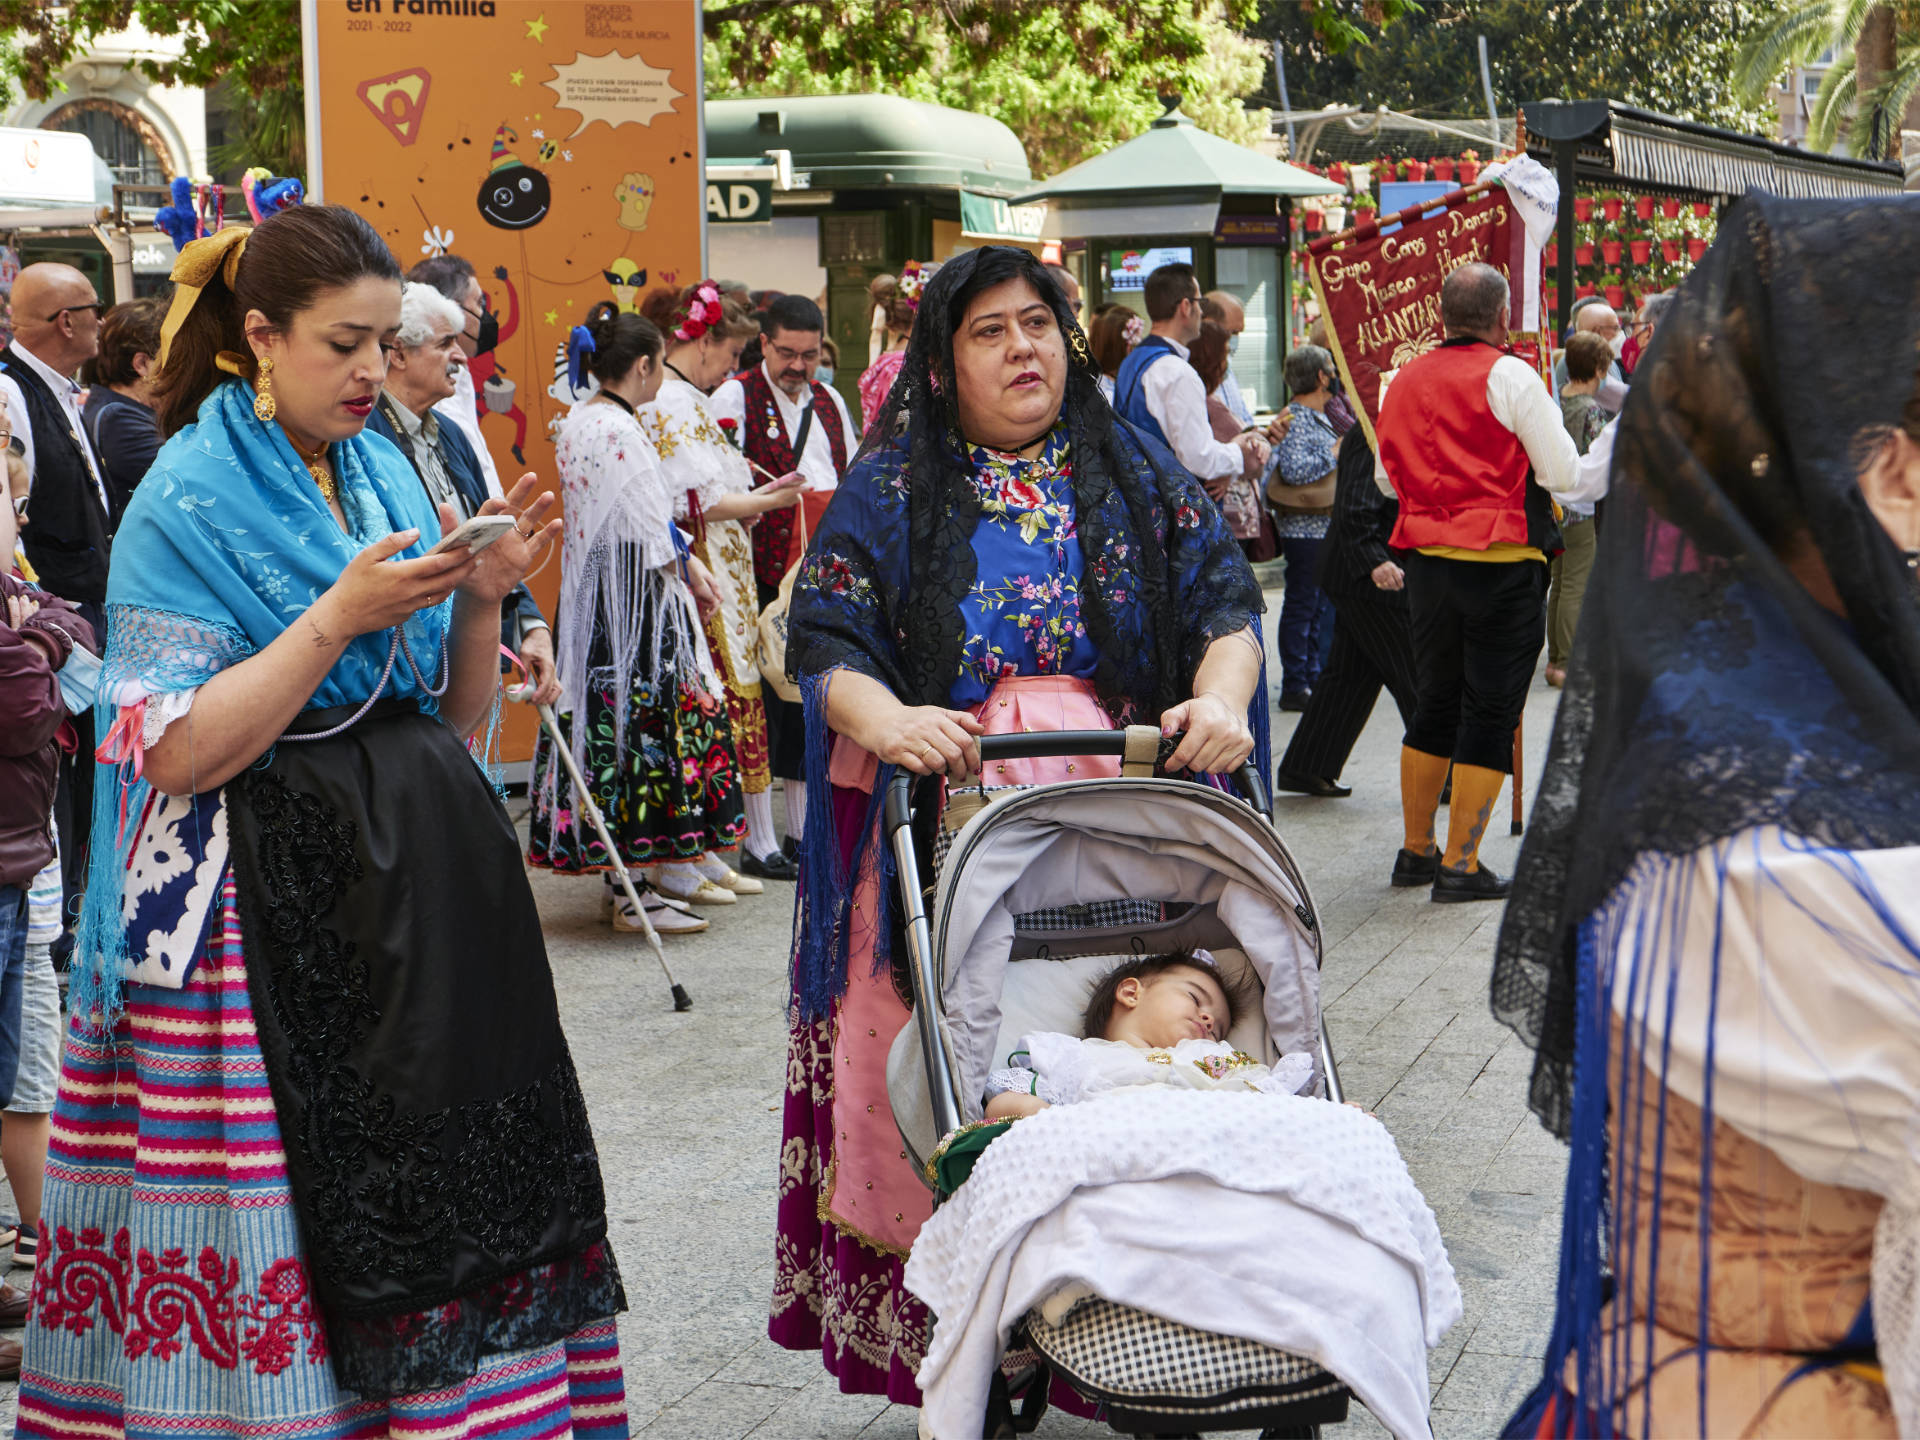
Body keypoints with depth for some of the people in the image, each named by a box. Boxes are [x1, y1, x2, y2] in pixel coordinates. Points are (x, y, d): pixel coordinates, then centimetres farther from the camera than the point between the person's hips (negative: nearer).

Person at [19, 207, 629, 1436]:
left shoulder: (387, 477, 11)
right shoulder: (188, 502, -6)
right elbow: (178, 754, -15)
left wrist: (480, 601, -5)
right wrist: (340, 617, -19)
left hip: (421, 877, 6)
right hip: (277, 907, -6)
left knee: (461, 1183, 5)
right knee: (298, 1212, -3)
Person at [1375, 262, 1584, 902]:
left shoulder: (1403, 380, 8)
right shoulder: (1511, 376, -9)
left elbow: (1388, 478, 18)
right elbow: (1566, 477, -9)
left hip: (1424, 561, 6)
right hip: (1502, 567, -6)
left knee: (1436, 705, 17)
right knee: (1491, 713, 1)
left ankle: (1415, 850, 23)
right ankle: (1459, 865, 1)